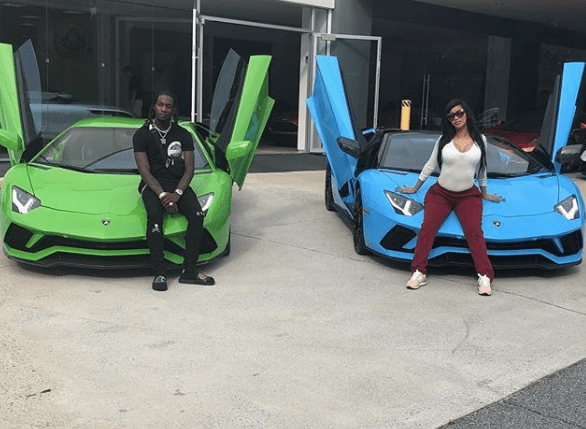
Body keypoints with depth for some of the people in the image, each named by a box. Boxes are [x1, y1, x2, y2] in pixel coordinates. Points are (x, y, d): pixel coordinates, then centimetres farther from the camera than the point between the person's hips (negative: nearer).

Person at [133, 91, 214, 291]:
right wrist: (162, 195, -20)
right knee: (154, 215, -34)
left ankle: (190, 270, -20)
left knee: (197, 215, -25)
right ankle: (159, 272, -30)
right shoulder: (142, 134, 3)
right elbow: (145, 171, -6)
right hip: (152, 184, -2)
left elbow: (189, 169, 3)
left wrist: (177, 193, -15)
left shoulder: (183, 135, 9)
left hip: (178, 184, 2)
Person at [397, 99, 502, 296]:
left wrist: (484, 193, 24)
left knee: (474, 232, -17)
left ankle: (484, 277, -14)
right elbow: (430, 165, 11)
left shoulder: (480, 140, 4)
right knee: (427, 228, -18)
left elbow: (482, 169, 17)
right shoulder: (443, 140, 3)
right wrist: (414, 188, 15)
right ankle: (418, 273, -17)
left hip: (468, 195, 0)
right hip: (440, 194, 0)